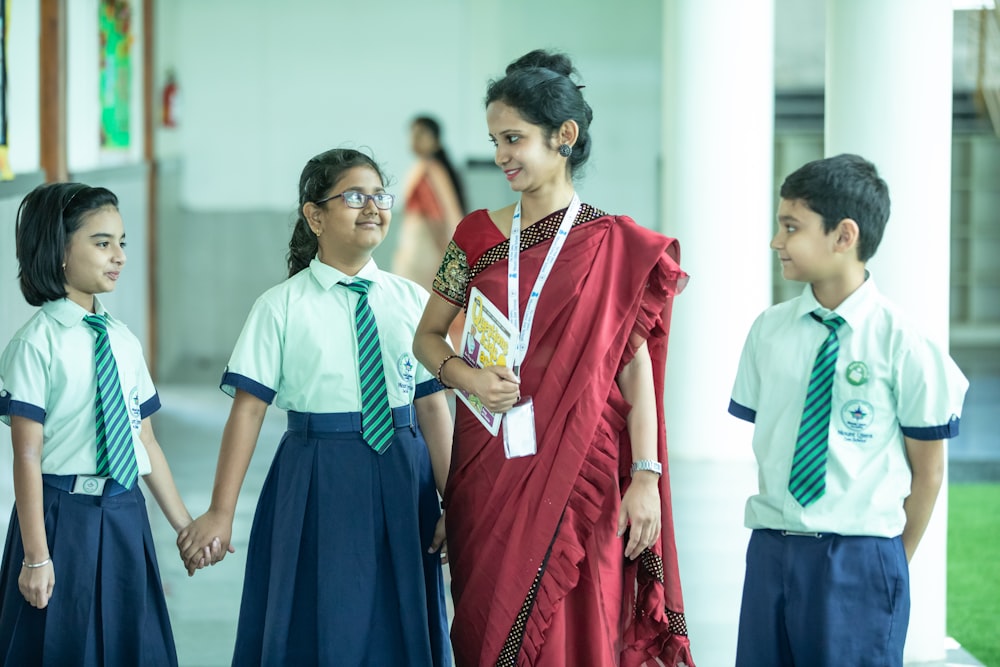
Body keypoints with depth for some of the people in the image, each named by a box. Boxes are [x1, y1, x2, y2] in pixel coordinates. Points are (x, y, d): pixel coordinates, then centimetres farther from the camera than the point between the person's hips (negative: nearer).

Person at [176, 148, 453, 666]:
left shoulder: (411, 301, 4)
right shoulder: (282, 308, -4)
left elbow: (434, 408, 3)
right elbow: (248, 410, -6)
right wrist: (221, 512, -9)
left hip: (402, 485, 3)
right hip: (317, 487, -3)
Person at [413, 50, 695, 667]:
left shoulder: (614, 245, -2)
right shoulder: (479, 235, 8)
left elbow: (635, 365, -4)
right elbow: (428, 337, 14)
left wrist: (646, 476, -10)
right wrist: (466, 377, -7)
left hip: (576, 468, -3)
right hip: (487, 465, 3)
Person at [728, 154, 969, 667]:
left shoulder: (904, 346, -8)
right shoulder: (769, 331, 4)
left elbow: (928, 471, -2)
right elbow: (764, 441, 10)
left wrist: (893, 561, 3)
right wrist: (782, 539, 5)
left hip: (861, 557, -4)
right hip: (772, 549, 4)